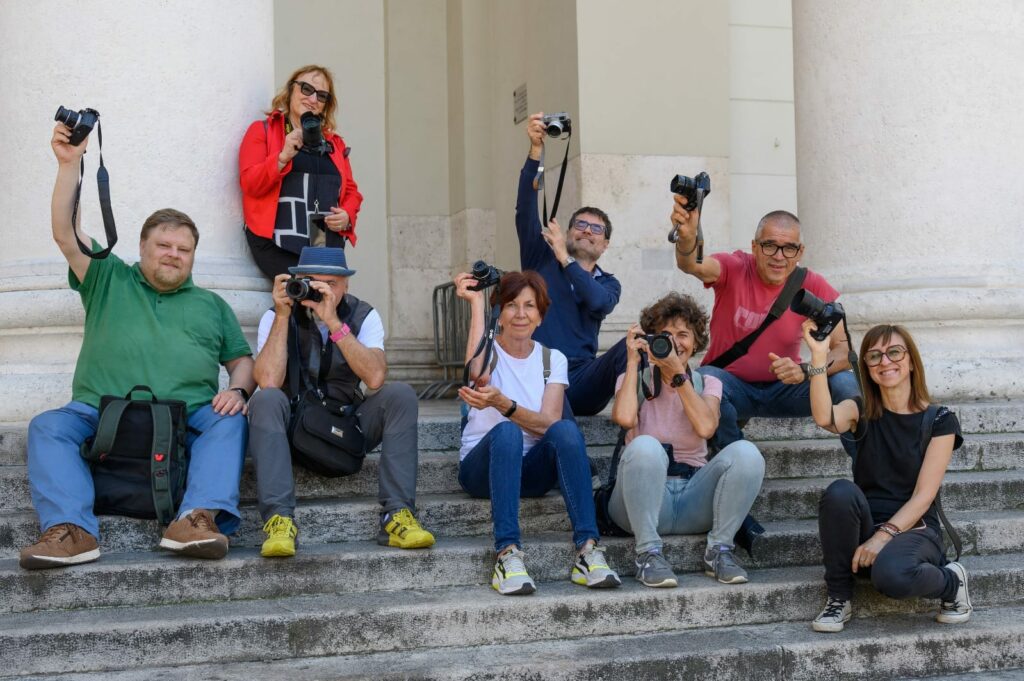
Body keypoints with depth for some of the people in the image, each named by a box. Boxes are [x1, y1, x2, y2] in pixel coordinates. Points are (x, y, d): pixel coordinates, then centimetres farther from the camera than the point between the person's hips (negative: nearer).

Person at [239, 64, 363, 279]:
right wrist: (283, 157, -13)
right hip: (277, 242, -4)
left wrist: (347, 215, 3)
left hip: (328, 242, 4)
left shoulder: (334, 142, 25)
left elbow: (351, 191, 25)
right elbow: (250, 184, 2)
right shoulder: (262, 131, 13)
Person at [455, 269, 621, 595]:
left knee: (566, 428, -29)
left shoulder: (552, 359, 7)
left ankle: (588, 549, -35)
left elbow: (549, 423, -10)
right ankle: (507, 554, -44)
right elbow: (477, 374, -27)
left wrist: (502, 403, -28)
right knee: (506, 431, -35)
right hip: (484, 466, -2)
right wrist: (476, 302, -21)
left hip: (532, 468, 2)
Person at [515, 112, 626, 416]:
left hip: (580, 383, 2)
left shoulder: (608, 283, 19)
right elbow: (526, 208, 0)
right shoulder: (542, 259, 17)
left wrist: (564, 258, -5)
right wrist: (536, 150, -12)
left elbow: (598, 303, -8)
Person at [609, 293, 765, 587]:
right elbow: (625, 418, -17)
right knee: (645, 445, -35)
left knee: (746, 452, -24)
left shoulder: (707, 383, 13)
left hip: (694, 495, 2)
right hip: (643, 502, -2)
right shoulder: (636, 380, 8)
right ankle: (649, 553, -26)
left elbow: (705, 427, -11)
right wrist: (632, 362, -7)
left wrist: (678, 374, -10)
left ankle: (718, 549, -15)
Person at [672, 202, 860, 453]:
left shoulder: (812, 286, -9)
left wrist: (805, 371, -35)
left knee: (845, 383, -24)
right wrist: (687, 236, -61)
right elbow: (692, 266, -36)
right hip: (732, 385, -1)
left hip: (783, 389, 1)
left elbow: (844, 348, -14)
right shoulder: (734, 268, -14)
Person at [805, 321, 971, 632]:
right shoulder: (862, 412, 7)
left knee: (891, 574, -38)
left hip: (914, 530, -3)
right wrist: (819, 356, -29)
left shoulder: (940, 421, 0)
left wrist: (883, 536, -22)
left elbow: (923, 497, -8)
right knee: (840, 492, -31)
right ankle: (839, 597, -13)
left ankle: (951, 581, -2)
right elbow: (825, 418, -19)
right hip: (865, 530, 3)